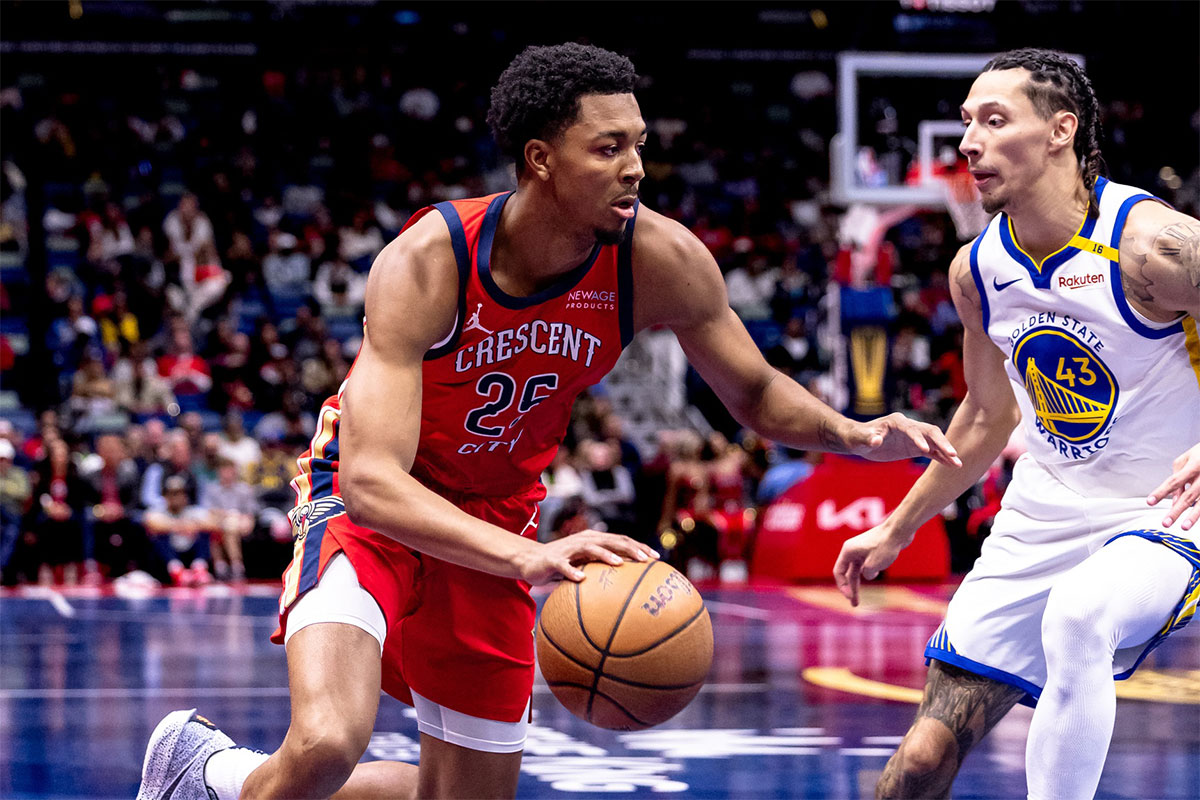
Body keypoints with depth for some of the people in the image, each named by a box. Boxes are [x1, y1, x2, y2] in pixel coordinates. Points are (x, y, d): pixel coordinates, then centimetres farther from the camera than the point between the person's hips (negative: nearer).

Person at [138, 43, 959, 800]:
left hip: (494, 522, 5)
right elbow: (371, 480, -37)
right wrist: (527, 555, -52)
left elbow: (755, 392, 1)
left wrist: (852, 433, -20)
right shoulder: (425, 264, -30)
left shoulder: (661, 262, -18)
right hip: (370, 510, -5)